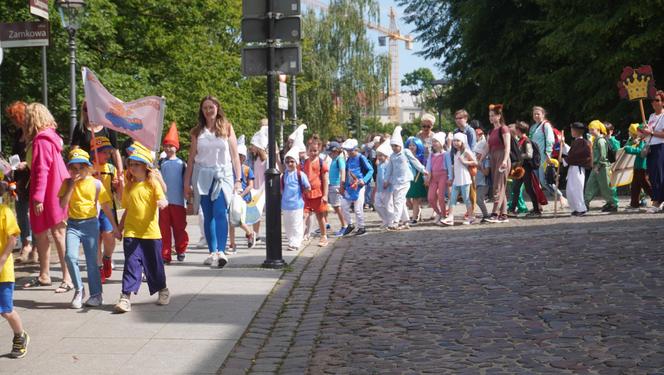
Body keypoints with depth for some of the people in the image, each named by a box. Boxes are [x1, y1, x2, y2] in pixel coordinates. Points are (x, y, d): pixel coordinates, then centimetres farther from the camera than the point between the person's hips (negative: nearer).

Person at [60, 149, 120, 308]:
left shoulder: (96, 183, 0)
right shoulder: (68, 183, 4)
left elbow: (106, 206, 4)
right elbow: (62, 204, -8)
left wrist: (115, 227, 5)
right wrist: (72, 186, -13)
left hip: (90, 224, -1)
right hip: (73, 225, 1)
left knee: (92, 260, 3)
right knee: (70, 256, -16)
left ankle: (96, 294, 15)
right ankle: (79, 289, 2)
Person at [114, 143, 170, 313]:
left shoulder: (153, 184, -2)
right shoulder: (128, 187, 9)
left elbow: (163, 200, -12)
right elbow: (127, 210, 17)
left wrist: (162, 203, -35)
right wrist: (119, 228, 16)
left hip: (151, 232, -2)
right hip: (131, 233, 2)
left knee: (154, 264, 10)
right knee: (131, 263, -6)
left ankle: (162, 290, 31)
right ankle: (126, 296, -7)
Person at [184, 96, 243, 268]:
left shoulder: (227, 128, 8)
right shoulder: (197, 131, 11)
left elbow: (235, 155, 6)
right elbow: (192, 158, 12)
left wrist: (238, 179, 0)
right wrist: (187, 183, 7)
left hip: (222, 174, -2)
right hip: (203, 175, 2)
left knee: (220, 212, -18)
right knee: (208, 215, 1)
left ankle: (221, 251, -27)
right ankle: (213, 252, 5)